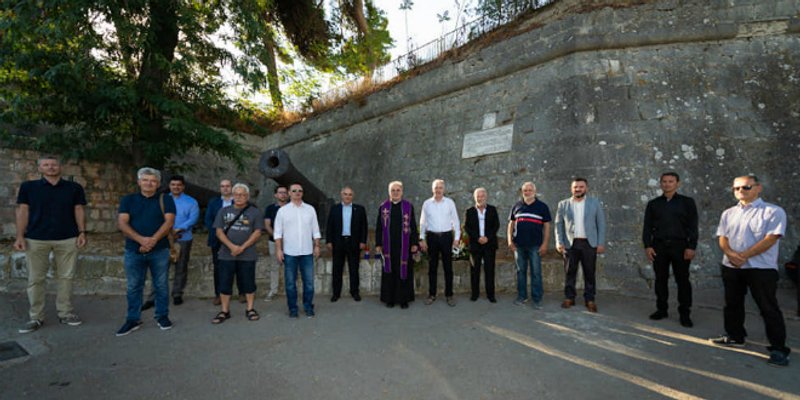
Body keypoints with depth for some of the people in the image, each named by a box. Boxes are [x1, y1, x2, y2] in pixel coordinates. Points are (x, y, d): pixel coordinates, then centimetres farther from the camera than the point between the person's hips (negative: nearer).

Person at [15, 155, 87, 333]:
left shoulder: (74, 188, 7)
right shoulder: (28, 187, 5)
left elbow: (79, 210, 7)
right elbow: (23, 211, 4)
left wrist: (82, 232, -3)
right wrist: (20, 236, -3)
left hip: (68, 238, 1)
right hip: (36, 239, 0)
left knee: (66, 277, 5)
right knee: (35, 279, 4)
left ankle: (65, 313, 15)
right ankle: (35, 317, 13)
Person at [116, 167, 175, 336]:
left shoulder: (165, 199, 2)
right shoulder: (128, 200, 7)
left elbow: (169, 221, -8)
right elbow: (122, 223, -4)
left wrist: (153, 240, -20)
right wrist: (141, 239, -19)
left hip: (160, 251, -1)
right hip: (133, 251, 2)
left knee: (161, 285, 7)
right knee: (133, 287, 9)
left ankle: (162, 316, 19)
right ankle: (133, 319, 20)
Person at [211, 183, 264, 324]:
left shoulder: (255, 212, 1)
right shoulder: (224, 211, 9)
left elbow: (257, 232, -5)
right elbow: (219, 232, 2)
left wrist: (242, 247, -13)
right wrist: (232, 246, -12)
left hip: (247, 255, -2)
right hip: (226, 254, 2)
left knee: (248, 283, 5)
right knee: (225, 283, 6)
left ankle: (250, 309, 17)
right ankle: (224, 311, 17)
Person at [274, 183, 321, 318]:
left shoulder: (310, 209, 6)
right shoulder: (283, 210, 2)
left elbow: (315, 230, 8)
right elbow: (278, 232, 0)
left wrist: (317, 246, 3)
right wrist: (279, 250, -6)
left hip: (307, 252, 1)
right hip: (289, 252, -1)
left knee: (309, 282, 4)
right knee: (290, 283, 7)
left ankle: (308, 307, 17)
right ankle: (292, 309, 18)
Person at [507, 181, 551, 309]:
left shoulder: (542, 206, 2)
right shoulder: (516, 206, 9)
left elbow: (546, 226, 1)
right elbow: (511, 224, 11)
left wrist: (545, 243, -7)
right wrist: (510, 240, 1)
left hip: (535, 245, -2)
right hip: (519, 245, 3)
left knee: (536, 272, 0)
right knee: (520, 271, 9)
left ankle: (537, 299, 8)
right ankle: (522, 296, 20)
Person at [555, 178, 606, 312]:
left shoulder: (595, 203, 5)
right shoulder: (563, 204, 5)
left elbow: (601, 224, 3)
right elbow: (558, 225, 4)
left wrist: (601, 243, -4)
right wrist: (559, 242, -5)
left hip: (589, 243, 0)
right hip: (570, 244, 1)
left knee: (589, 273, 5)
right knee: (570, 272, 6)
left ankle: (590, 300, 15)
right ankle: (569, 298, 16)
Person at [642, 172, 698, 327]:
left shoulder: (687, 202, 4)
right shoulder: (653, 204, 9)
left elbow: (693, 226, -1)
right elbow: (647, 227, 8)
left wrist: (691, 247, -9)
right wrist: (647, 246, -2)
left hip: (680, 246, -2)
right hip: (659, 246, 2)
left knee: (682, 280, 2)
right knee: (660, 279, 7)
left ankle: (685, 314, 10)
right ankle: (661, 309, 17)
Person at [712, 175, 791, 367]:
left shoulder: (773, 212, -5)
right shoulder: (728, 213, 11)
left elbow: (770, 239, -13)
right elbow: (722, 238, 6)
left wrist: (744, 255, -17)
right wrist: (731, 254, -13)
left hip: (761, 268, -5)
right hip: (730, 267, 5)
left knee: (768, 308, -1)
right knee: (732, 304, 15)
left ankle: (778, 349, 9)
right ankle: (735, 336, 30)